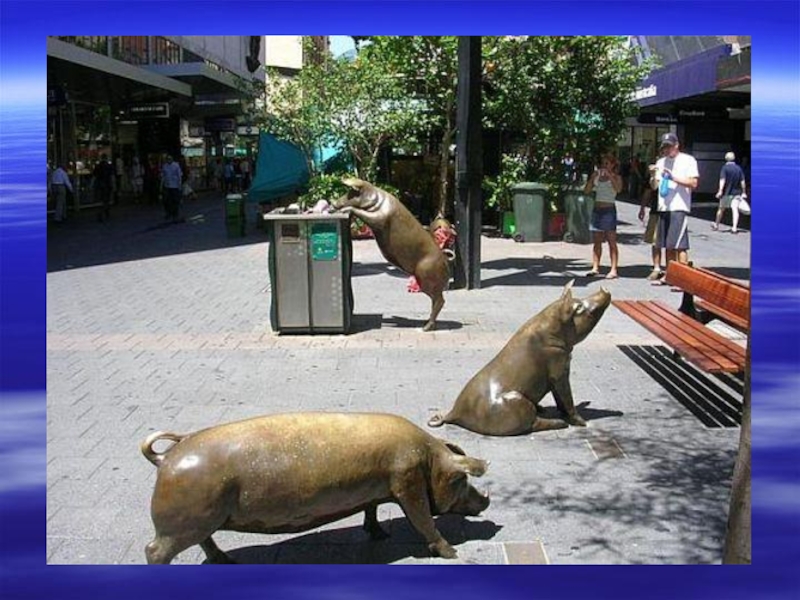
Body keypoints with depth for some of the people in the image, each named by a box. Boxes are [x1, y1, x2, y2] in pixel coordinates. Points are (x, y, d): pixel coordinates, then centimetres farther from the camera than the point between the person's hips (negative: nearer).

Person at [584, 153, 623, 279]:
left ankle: (614, 270, -6)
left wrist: (609, 175, -19)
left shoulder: (616, 177, 0)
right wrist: (592, 177, -5)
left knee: (611, 241, -5)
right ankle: (595, 268, 9)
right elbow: (586, 191, 6)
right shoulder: (597, 176, 13)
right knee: (596, 241, 6)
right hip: (597, 209, 5)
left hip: (609, 210, -5)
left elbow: (618, 189, -20)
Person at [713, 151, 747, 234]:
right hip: (737, 192, 2)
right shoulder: (739, 168, 4)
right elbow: (742, 181, 5)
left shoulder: (725, 168, -8)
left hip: (726, 193, -2)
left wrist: (720, 191, -20)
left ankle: (716, 225, 28)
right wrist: (743, 192, 12)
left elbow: (722, 180, -17)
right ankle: (734, 228, -18)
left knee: (721, 209, 13)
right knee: (735, 209, -5)